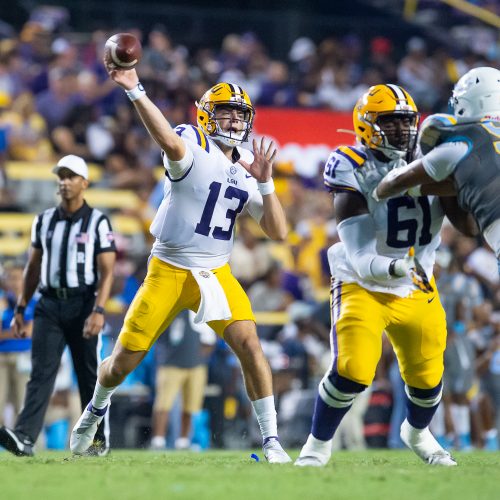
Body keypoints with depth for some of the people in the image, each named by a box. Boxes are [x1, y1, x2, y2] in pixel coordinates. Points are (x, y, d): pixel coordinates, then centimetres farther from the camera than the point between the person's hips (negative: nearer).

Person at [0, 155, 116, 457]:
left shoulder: (98, 222, -2)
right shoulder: (44, 221, 13)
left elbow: (107, 272, -8)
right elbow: (33, 268, 18)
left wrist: (98, 311, -20)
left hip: (83, 304, -3)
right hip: (49, 304, 3)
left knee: (89, 375, 3)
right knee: (41, 372, -8)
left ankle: (99, 439, 15)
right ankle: (25, 437, -21)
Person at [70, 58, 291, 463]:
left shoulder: (246, 172, 6)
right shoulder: (194, 146, -11)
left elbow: (278, 232, 2)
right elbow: (172, 144, -39)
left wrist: (264, 183, -12)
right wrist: (135, 91, -52)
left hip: (216, 274, 3)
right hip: (168, 272, -3)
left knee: (249, 344, -18)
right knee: (124, 361, 4)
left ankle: (271, 440, -11)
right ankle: (97, 407, 37)